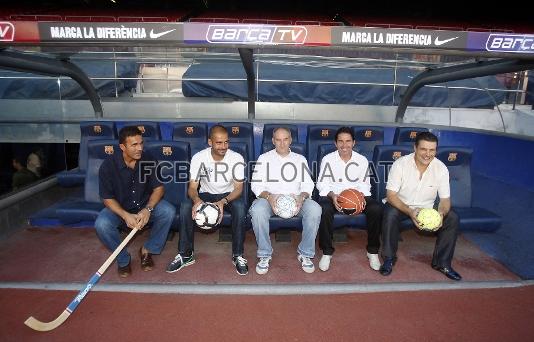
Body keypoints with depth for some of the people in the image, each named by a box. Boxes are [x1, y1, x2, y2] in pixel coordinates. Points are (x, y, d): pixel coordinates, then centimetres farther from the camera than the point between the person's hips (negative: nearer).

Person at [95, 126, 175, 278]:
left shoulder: (148, 160, -13)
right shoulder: (108, 165, -17)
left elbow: (159, 188, -8)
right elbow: (107, 198, -13)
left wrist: (148, 209, -26)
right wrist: (126, 216, -30)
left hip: (146, 205, 1)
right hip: (119, 208, -1)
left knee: (168, 211, -26)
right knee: (101, 224, -31)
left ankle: (147, 249, -4)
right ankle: (123, 258, -4)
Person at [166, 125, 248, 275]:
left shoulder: (237, 158, -18)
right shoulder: (198, 158, -16)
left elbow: (238, 188, -17)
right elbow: (192, 187, -15)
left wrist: (223, 201, -37)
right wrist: (196, 199, -40)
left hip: (228, 195, -1)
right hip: (206, 195, 1)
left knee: (240, 206, -35)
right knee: (185, 206, -28)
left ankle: (238, 255, -19)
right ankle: (185, 254, -12)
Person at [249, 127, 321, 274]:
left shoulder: (300, 159, 16)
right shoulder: (264, 158, 10)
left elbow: (308, 184, 7)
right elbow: (256, 184, 1)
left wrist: (302, 196, -16)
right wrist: (268, 196, -20)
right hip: (269, 198, -1)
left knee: (315, 209, -29)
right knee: (257, 210, -35)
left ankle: (305, 253, -11)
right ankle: (264, 254, -15)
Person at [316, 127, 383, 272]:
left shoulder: (362, 160, 4)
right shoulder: (328, 159, -2)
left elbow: (364, 184, 7)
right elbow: (322, 184, -1)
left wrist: (362, 195, -15)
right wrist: (332, 195, -21)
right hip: (332, 196, -2)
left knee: (376, 208, -26)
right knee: (324, 209, -36)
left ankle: (372, 251, -6)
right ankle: (327, 252, -17)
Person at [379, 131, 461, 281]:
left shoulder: (441, 168, -11)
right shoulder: (400, 164, -21)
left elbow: (445, 199, -7)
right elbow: (391, 195, -21)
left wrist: (441, 213, -31)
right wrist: (410, 212, -37)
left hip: (427, 209, 4)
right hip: (400, 205, -3)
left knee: (452, 218, -18)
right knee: (390, 214, -34)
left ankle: (442, 263, 0)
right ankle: (389, 258, -13)